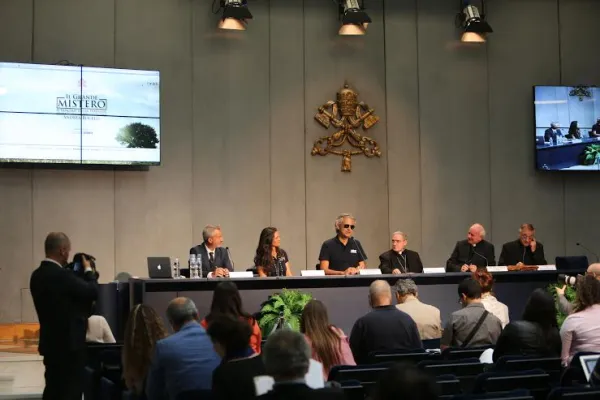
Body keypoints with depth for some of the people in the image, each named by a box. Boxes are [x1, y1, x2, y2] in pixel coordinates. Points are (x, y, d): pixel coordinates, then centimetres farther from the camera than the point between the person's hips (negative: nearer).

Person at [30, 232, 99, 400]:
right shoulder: (63, 275, -22)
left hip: (50, 342, 9)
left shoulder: (37, 275, 7)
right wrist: (88, 271, 2)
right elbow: (92, 292, -15)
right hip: (69, 343, -9)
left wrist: (82, 273, 14)